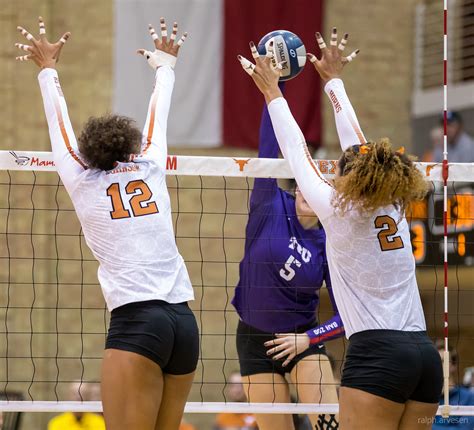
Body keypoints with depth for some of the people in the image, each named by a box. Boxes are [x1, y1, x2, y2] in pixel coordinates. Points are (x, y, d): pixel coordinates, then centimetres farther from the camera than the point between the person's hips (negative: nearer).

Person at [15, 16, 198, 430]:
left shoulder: (84, 182, 6)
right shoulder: (150, 168, 14)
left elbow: (60, 124, 23)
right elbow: (157, 117, 32)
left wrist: (48, 68, 39)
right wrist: (165, 65, 51)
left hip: (136, 321, -5)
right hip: (184, 321, 5)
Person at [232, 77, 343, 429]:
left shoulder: (329, 247, -8)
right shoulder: (271, 206, -8)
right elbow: (269, 145, -18)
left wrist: (309, 339, -19)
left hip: (302, 339, 0)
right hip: (255, 340, 0)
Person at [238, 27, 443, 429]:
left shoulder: (340, 211, -1)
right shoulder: (394, 209, 12)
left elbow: (297, 154, 9)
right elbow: (356, 144, 25)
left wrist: (272, 91, 21)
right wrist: (333, 79, 36)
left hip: (377, 354, -7)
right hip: (425, 354, 7)